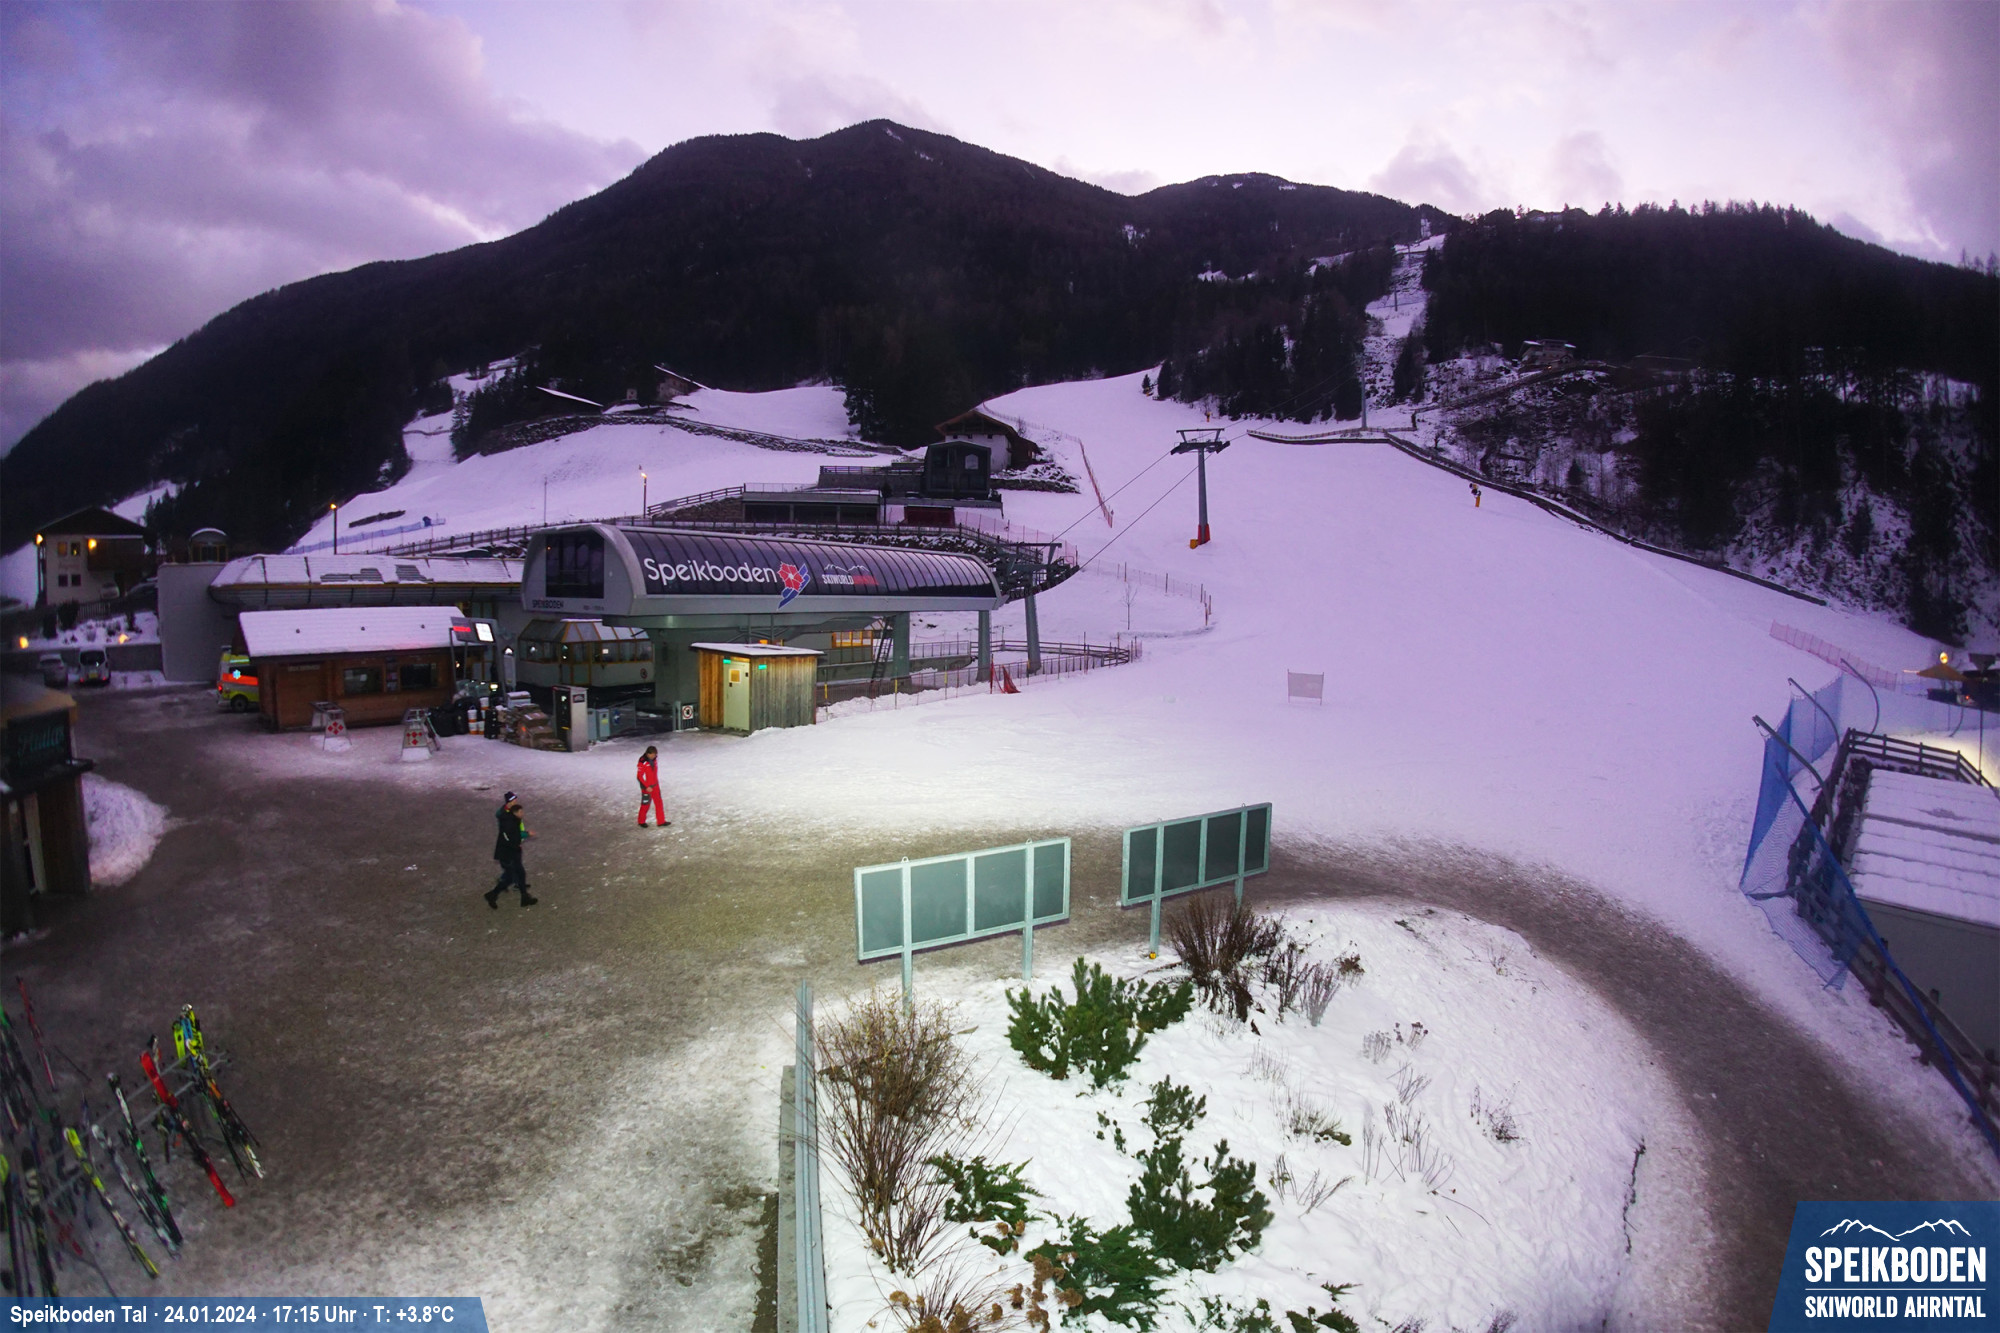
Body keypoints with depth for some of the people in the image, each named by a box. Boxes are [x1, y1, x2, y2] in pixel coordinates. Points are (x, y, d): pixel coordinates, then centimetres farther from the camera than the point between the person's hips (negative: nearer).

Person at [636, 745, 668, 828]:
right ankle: (641, 822, 28)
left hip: (655, 786, 6)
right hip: (646, 787, -6)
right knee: (645, 804, 9)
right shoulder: (642, 762, -23)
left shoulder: (654, 759, -2)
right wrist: (646, 787, -19)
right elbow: (639, 777, -19)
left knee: (659, 803, 9)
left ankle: (661, 821, 17)